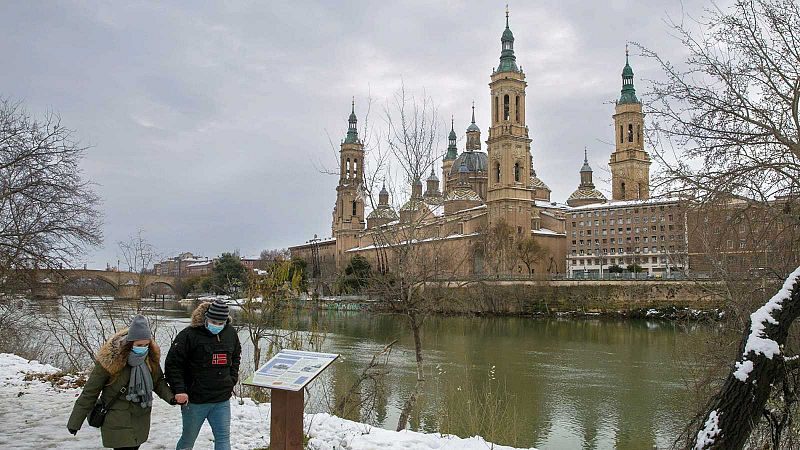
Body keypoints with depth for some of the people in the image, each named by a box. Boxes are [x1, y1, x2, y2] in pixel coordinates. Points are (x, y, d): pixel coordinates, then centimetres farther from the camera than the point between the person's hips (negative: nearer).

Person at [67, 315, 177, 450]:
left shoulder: (151, 356, -6)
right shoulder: (110, 360, -20)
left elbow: (158, 381, 9)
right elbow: (90, 392, -10)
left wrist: (170, 397, -9)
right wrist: (75, 422, -4)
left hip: (141, 421, 5)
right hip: (117, 423, -5)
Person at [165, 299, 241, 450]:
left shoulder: (230, 333, 3)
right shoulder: (189, 335, -14)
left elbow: (236, 356, 21)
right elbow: (173, 364, -10)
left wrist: (232, 379, 12)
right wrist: (179, 390, -17)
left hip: (222, 400, 4)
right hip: (195, 400, -3)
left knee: (223, 437, 2)